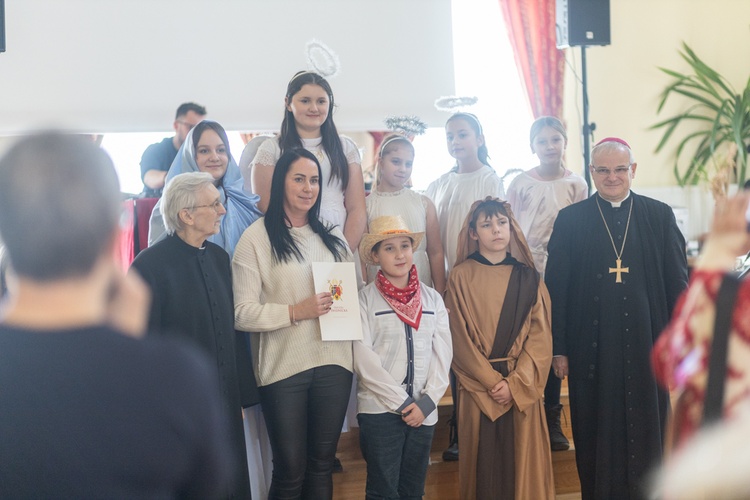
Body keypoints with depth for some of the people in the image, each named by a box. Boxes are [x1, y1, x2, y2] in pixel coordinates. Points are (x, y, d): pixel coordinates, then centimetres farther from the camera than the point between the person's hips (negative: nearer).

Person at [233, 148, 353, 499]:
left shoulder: (333, 237, 11)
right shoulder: (256, 238, -6)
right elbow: (242, 313, -10)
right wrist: (295, 312, -19)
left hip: (334, 364, 5)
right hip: (283, 368, -4)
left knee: (322, 465, 14)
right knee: (290, 471, 5)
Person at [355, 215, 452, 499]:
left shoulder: (432, 298, 8)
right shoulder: (365, 299, -4)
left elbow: (442, 354, 3)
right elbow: (364, 360, -10)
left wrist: (426, 402, -8)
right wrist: (402, 403, -11)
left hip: (423, 411, 4)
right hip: (380, 410, -3)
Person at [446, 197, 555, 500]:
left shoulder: (528, 278, 5)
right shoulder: (461, 277, 0)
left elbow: (540, 335, -1)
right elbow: (460, 339, -4)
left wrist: (515, 383, -12)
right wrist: (492, 381, -11)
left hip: (522, 387, 2)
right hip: (478, 386, -1)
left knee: (523, 459, 5)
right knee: (484, 460, 4)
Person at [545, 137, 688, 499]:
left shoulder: (660, 216, 5)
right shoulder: (570, 220, 1)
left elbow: (677, 285, 5)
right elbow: (556, 289, 1)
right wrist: (558, 349, -2)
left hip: (646, 348, 1)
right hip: (592, 350, -1)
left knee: (646, 436, 9)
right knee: (597, 440, 8)